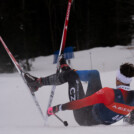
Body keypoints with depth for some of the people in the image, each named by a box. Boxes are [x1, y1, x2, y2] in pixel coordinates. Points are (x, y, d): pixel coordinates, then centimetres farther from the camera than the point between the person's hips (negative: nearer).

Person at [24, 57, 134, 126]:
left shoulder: (108, 93, -36)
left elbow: (83, 103, -35)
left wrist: (58, 108, -30)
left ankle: (38, 82, 12)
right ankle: (68, 71, 40)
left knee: (72, 75, -2)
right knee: (94, 73, 15)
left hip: (83, 118, -6)